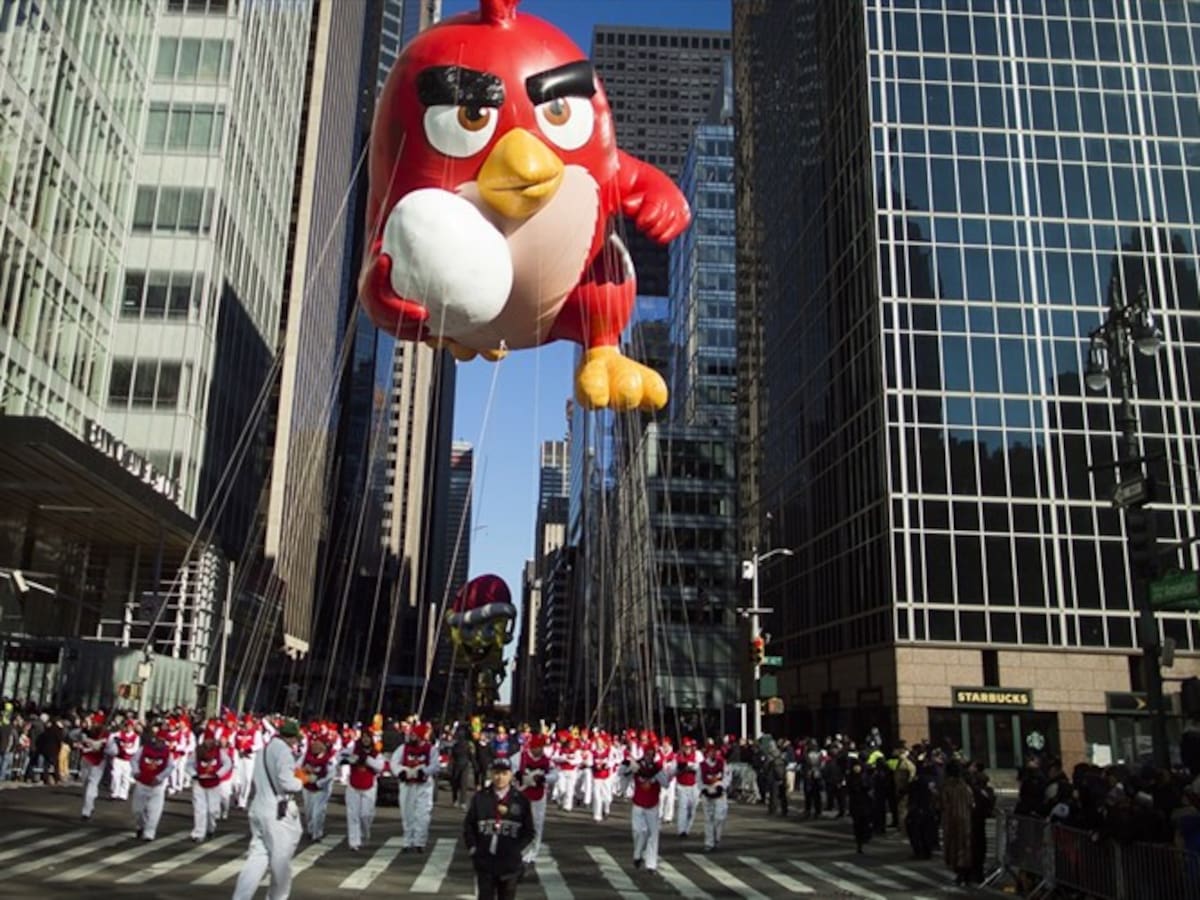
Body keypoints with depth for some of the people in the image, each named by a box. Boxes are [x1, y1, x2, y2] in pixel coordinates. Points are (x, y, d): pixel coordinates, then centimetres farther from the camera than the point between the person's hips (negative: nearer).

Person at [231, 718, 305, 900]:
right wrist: (301, 782, -3)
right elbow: (286, 781, -21)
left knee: (257, 858, 6)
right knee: (281, 861, 7)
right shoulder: (284, 750, -14)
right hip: (278, 812, -8)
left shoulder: (264, 750, 15)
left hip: (258, 809, 8)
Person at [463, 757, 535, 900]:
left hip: (510, 863, 0)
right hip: (484, 862, 0)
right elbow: (468, 826, 6)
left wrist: (518, 850, -5)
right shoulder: (480, 798, -1)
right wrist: (473, 848, -2)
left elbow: (529, 831, 4)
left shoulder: (521, 800, -1)